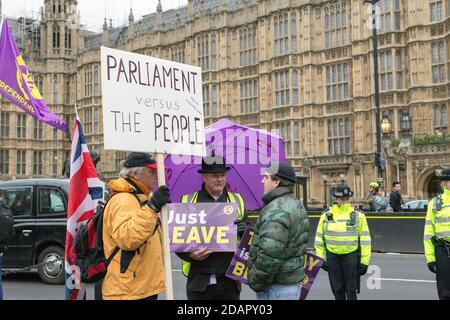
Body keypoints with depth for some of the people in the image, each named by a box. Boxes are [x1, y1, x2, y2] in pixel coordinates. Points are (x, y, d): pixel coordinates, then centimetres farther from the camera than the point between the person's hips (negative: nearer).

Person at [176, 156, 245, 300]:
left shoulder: (237, 200, 11)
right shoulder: (188, 201, 5)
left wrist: (244, 231, -9)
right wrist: (189, 254, -13)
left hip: (230, 281, 2)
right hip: (199, 281, -1)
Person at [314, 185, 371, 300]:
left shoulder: (358, 216, -1)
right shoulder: (326, 215, 3)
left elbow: (365, 240, 0)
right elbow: (319, 238, 9)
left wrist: (364, 261, -4)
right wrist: (321, 258, 6)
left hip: (351, 256, -2)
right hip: (332, 256, 2)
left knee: (351, 289, 2)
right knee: (337, 289, 10)